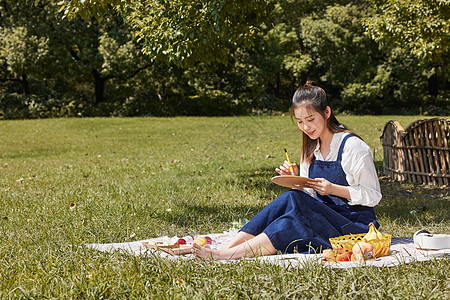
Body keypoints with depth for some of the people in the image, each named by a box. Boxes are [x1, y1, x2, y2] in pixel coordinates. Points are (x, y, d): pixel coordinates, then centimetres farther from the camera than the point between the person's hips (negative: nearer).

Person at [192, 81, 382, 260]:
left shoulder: (352, 146, -9)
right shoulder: (311, 148, 12)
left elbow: (372, 196, -8)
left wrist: (333, 189, -20)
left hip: (355, 224, -6)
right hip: (324, 217, 6)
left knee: (294, 201, -31)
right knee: (289, 199, -25)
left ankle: (226, 255, -40)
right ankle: (225, 248, -34)